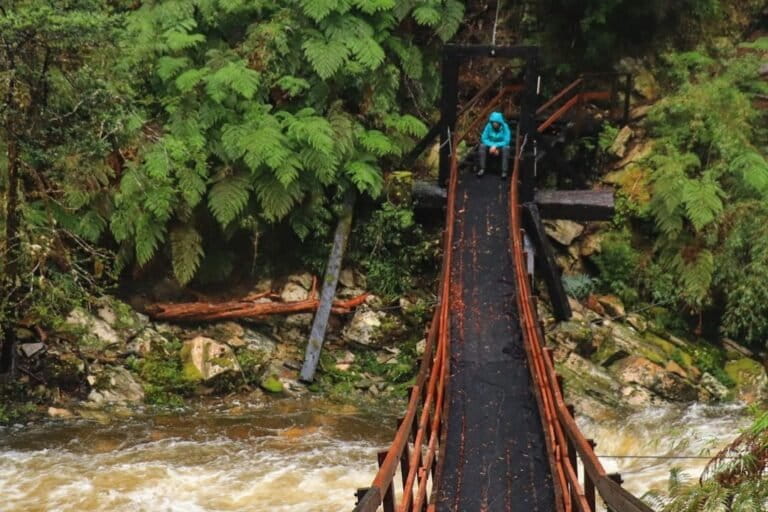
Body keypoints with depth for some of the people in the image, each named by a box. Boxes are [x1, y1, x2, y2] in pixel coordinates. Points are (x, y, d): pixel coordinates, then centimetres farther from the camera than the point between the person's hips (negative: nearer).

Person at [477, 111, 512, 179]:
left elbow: (506, 141, -23)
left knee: (506, 148, -35)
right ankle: (482, 169, -22)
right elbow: (484, 138, -13)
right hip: (491, 145, 2)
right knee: (482, 146, -27)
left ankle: (504, 171, -33)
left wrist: (496, 146, -32)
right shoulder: (489, 126, -15)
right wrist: (492, 145, -27)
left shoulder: (505, 127, -20)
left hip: (501, 145, -2)